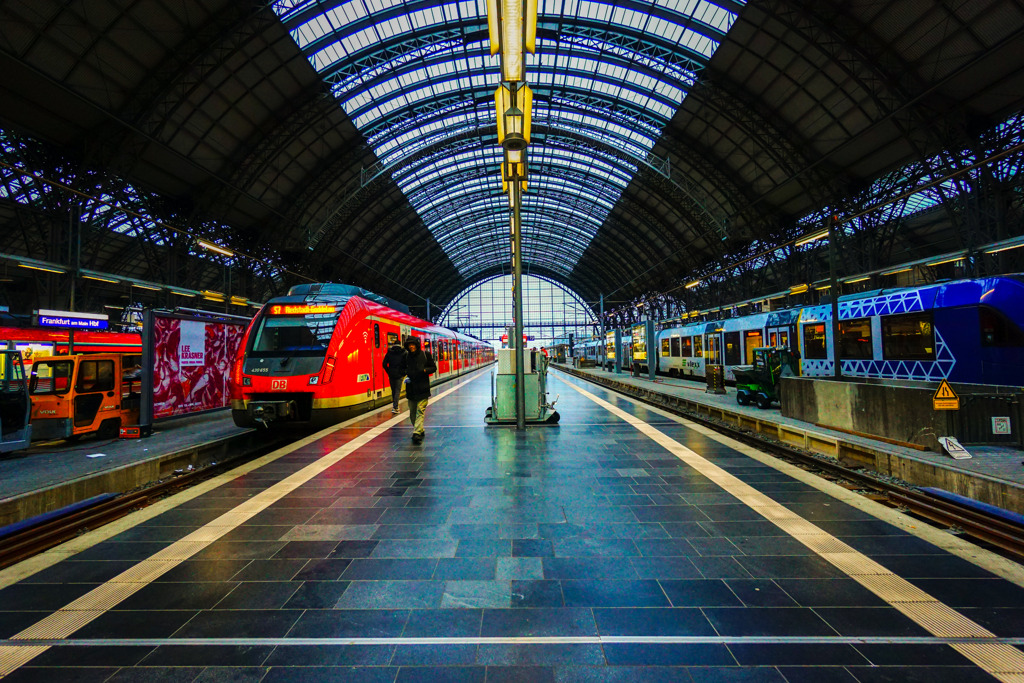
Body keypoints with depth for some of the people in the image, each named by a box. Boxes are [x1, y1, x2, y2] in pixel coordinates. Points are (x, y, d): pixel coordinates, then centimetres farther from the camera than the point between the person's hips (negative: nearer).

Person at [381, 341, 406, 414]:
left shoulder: (389, 353, 3)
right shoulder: (403, 353, -2)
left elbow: (384, 364, -1)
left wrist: (388, 372, 9)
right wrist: (404, 373, 3)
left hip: (391, 375, 2)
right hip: (399, 375, -2)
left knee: (393, 390, 15)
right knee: (398, 391, 0)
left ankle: (395, 406, 26)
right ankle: (395, 407, -10)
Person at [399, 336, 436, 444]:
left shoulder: (425, 354, -1)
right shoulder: (406, 356, 6)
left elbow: (433, 368, 5)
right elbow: (402, 369, 15)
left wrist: (424, 370, -13)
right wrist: (406, 372, -7)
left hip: (423, 388, -3)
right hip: (411, 388, 3)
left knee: (420, 411, -10)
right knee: (412, 413, 9)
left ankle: (417, 433, -14)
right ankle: (420, 431, 27)